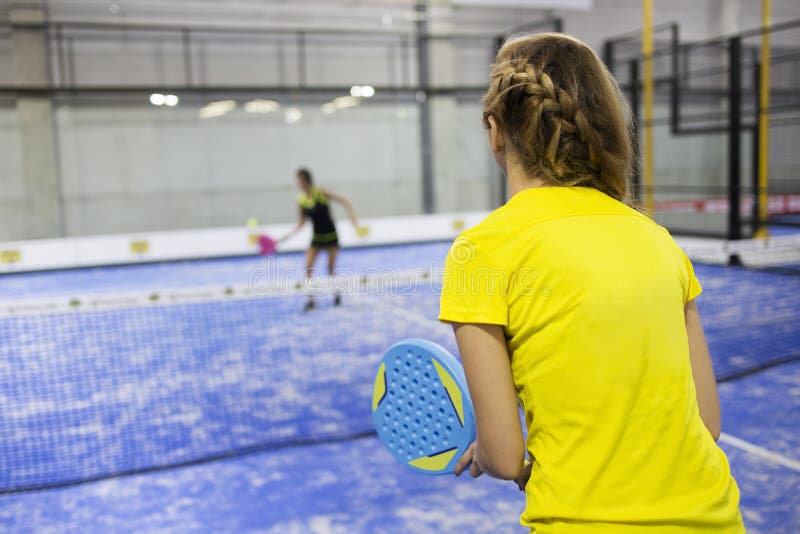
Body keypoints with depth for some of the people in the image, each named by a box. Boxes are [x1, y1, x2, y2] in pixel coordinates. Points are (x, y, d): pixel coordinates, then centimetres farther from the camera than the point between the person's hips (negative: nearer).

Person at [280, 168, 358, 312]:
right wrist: (287, 236, 2)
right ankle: (310, 300, -4)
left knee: (331, 268, 4)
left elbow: (344, 201, -15)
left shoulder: (321, 193, -16)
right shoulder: (301, 201, -3)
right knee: (307, 268, -11)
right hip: (316, 237, 3)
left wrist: (353, 218, -24)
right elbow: (301, 223, 8)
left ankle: (337, 294, 27)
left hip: (331, 235, -3)